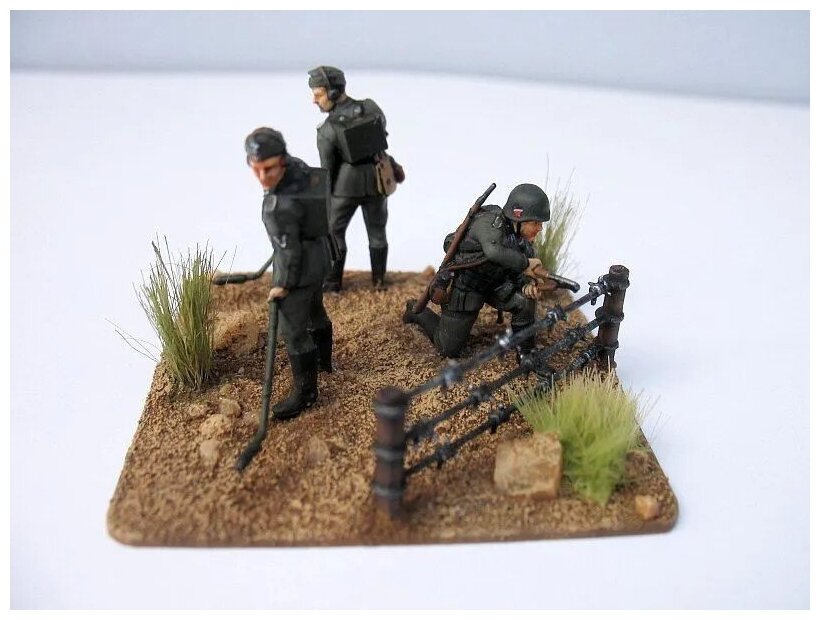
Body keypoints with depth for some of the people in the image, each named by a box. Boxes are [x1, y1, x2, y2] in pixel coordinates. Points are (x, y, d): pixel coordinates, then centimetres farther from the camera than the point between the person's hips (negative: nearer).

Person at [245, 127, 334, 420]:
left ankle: (305, 390, 19)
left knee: (293, 330, 4)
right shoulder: (297, 166, -12)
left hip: (300, 268, -9)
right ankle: (323, 359, 52)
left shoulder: (281, 207, -36)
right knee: (314, 310, 29)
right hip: (319, 253, 9)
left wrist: (283, 285, -9)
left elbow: (290, 251, -25)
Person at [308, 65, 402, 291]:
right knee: (377, 230, 17)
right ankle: (379, 281, 25)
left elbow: (327, 169, -10)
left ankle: (332, 283, 17)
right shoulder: (372, 108, -9)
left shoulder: (327, 130, -19)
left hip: (346, 185, -4)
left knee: (333, 230, 13)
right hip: (376, 180, 4)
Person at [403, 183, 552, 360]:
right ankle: (417, 311, 27)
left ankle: (526, 354, 0)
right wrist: (525, 264, -39)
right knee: (449, 350, 3)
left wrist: (528, 284, -21)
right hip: (465, 287, -6)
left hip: (494, 284, 6)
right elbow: (494, 252, -51)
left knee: (525, 300, -20)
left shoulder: (521, 236, -8)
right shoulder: (490, 222, -30)